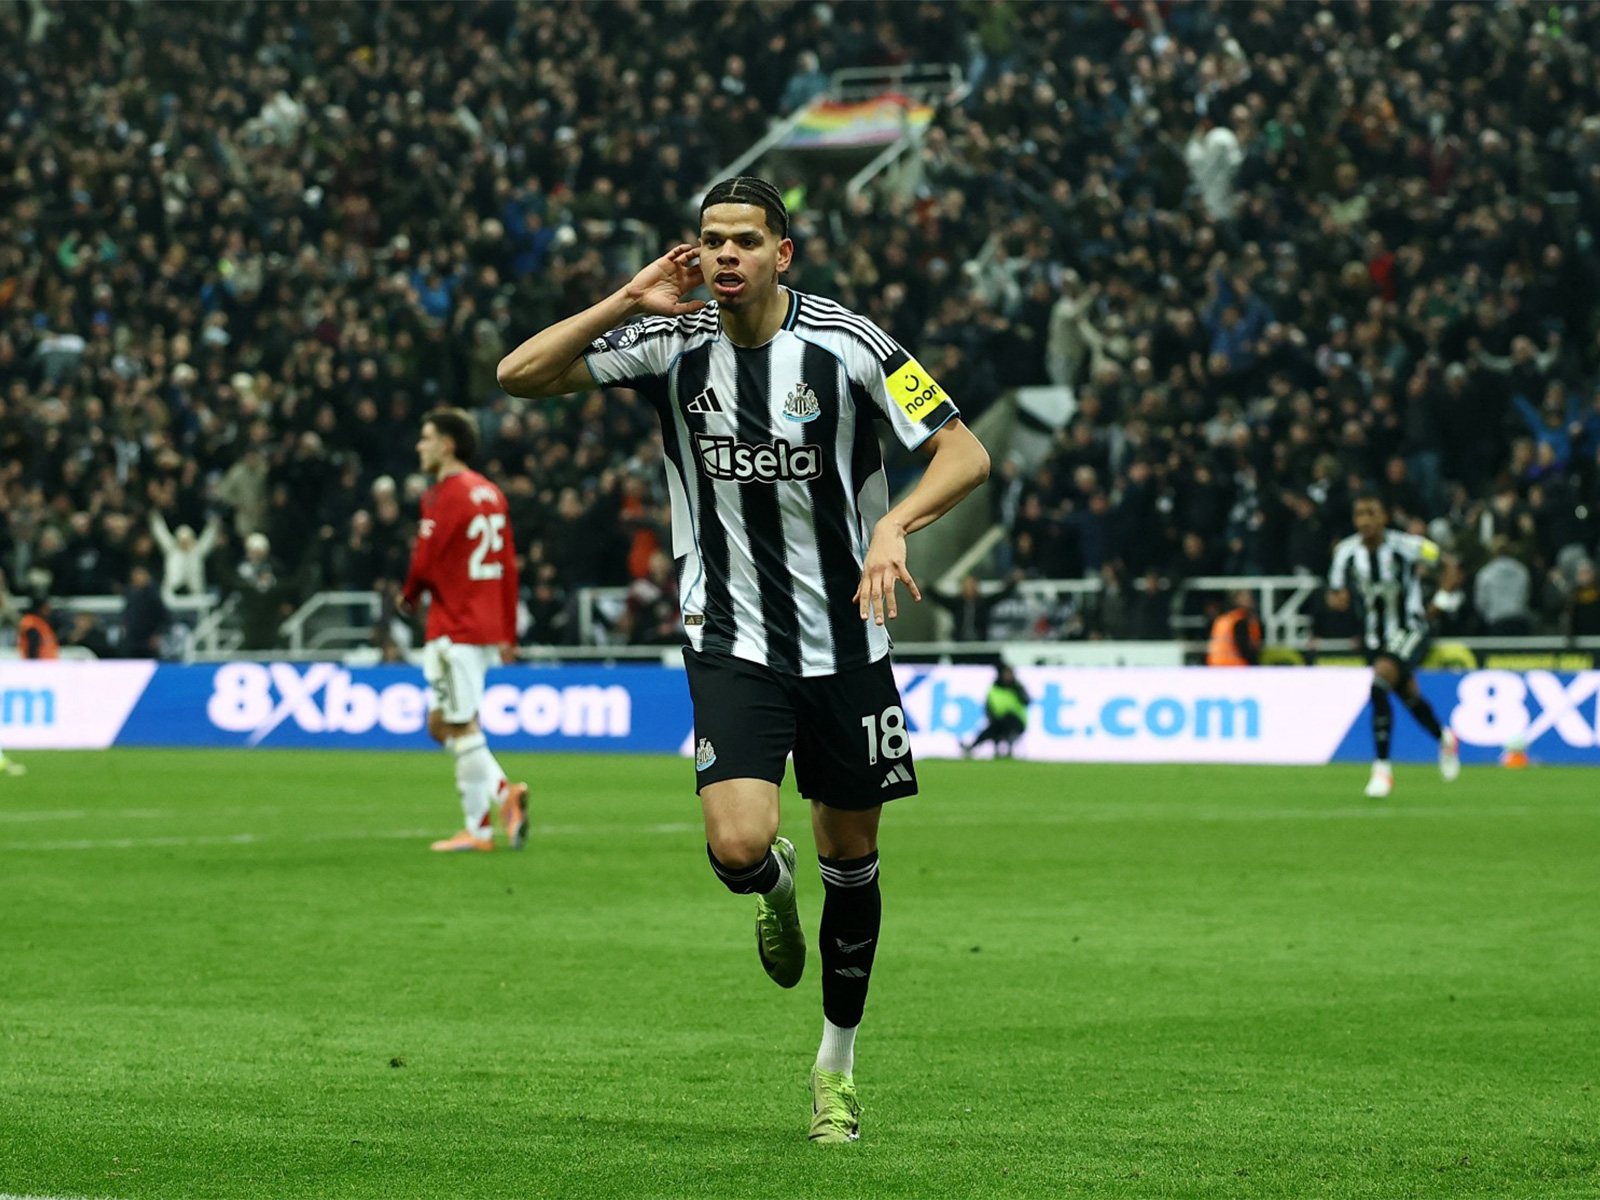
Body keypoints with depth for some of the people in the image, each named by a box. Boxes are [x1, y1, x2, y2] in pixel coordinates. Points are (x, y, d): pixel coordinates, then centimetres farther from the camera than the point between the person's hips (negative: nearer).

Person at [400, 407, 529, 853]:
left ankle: (479, 828, -4)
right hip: (487, 626, 9)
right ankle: (504, 792, 1)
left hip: (454, 628, -9)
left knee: (462, 727, -5)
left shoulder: (445, 496, -13)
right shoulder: (488, 493, 14)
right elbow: (508, 565, 15)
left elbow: (424, 562, -17)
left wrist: (409, 595, 6)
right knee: (440, 724, 14)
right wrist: (508, 634, 17)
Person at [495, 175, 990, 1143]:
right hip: (732, 641, 0)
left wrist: (894, 524, -29)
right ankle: (775, 886, 20)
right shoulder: (671, 345, -5)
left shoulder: (846, 344, -10)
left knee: (851, 861, 9)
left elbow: (966, 453, -10)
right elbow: (519, 375, -8)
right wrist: (629, 302, -18)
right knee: (738, 845, -19)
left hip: (846, 638, 0)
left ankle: (839, 1066, 29)